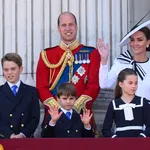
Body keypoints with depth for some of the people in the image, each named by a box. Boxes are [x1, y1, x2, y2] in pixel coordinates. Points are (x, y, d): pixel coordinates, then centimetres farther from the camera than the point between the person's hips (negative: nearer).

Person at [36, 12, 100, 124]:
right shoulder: (46, 55, 7)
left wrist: (76, 107, -15)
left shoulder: (91, 54, 5)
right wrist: (58, 108, -13)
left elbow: (94, 85, -3)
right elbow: (41, 87, 2)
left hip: (82, 114, 0)